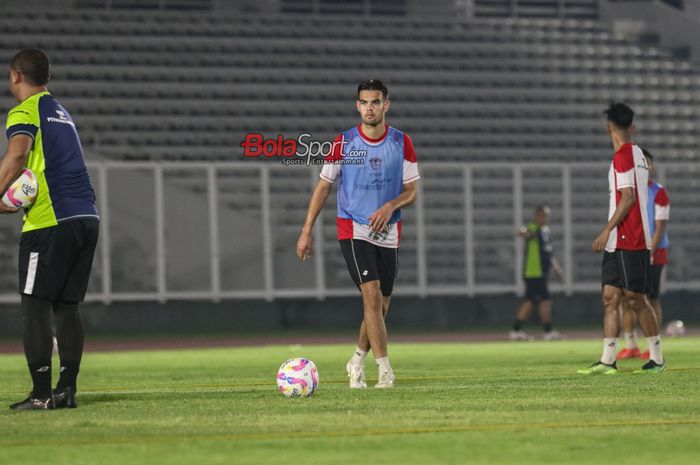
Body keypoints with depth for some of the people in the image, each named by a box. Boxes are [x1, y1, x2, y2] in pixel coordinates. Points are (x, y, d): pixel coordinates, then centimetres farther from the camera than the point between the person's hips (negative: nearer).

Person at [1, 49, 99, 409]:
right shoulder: (61, 113, 24)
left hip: (50, 221, -8)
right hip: (86, 217, 8)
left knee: (35, 305, -5)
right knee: (67, 306, 10)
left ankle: (41, 393, -10)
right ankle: (67, 389, 6)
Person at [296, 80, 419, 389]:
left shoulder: (402, 143, 1)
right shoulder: (344, 143, -3)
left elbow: (412, 190, 4)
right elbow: (323, 186, 4)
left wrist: (390, 206, -18)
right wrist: (306, 231, 0)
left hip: (388, 233, 3)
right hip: (353, 229, -3)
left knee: (380, 306, 8)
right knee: (372, 296, -19)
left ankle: (357, 362, 30)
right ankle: (385, 370, -19)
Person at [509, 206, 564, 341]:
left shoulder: (546, 231, 17)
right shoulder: (534, 229, -12)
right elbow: (527, 232, -36)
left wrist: (555, 267, 30)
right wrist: (523, 232, -59)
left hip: (542, 273, 9)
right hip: (534, 273, -9)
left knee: (530, 301, 9)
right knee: (545, 300, -6)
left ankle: (516, 330, 11)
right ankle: (548, 332, 1)